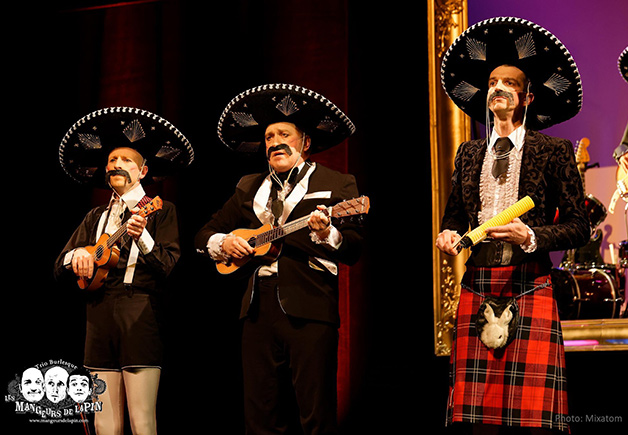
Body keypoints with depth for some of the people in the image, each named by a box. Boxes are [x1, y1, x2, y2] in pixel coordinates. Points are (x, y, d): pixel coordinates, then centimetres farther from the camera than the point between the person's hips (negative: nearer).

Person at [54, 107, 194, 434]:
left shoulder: (160, 210, 7)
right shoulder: (96, 217, 21)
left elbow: (171, 267, -5)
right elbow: (59, 267, 20)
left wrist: (142, 238, -21)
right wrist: (76, 255, -2)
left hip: (140, 317, -4)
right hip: (100, 318, 5)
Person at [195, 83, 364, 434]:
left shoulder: (337, 184, 8)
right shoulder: (250, 188, 21)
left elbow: (354, 250, -1)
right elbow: (204, 235, 25)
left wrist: (327, 234, -20)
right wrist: (221, 243, 3)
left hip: (310, 308, -4)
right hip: (259, 307, 4)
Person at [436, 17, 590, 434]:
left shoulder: (554, 152, 4)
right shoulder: (468, 154, 15)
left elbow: (579, 227, 2)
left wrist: (531, 238, -13)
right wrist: (449, 235, 3)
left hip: (529, 288, -3)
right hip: (477, 287, 4)